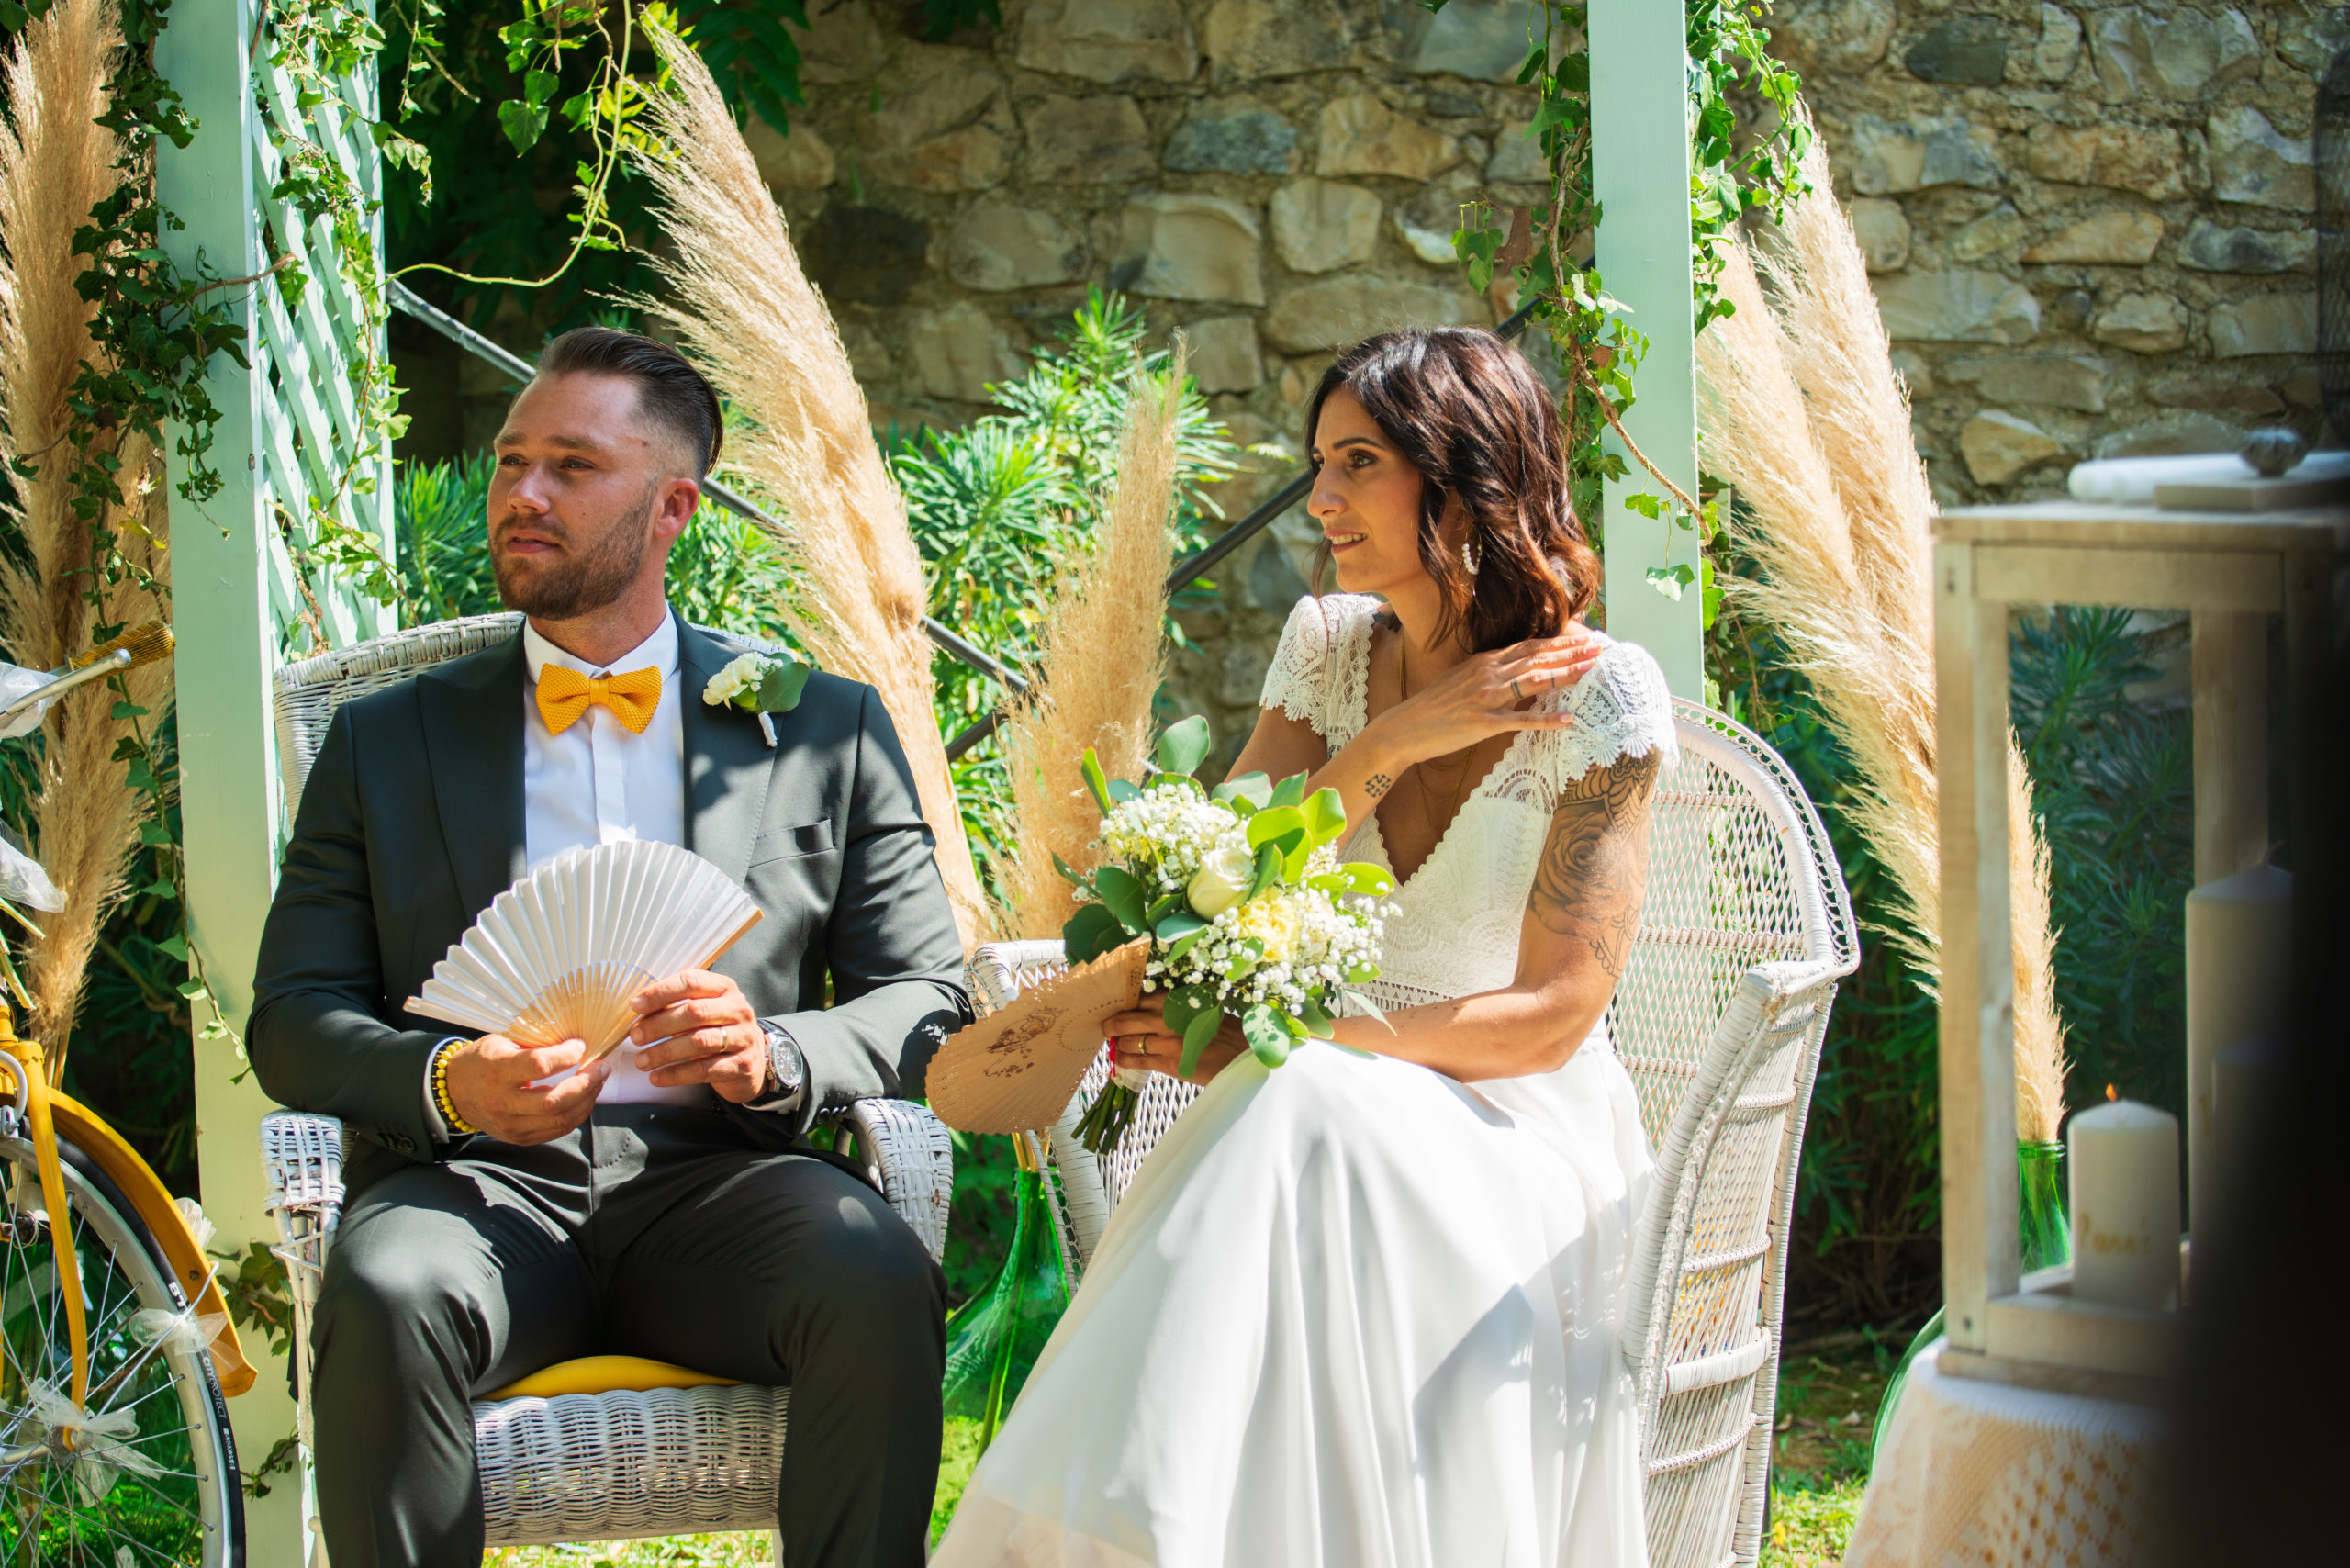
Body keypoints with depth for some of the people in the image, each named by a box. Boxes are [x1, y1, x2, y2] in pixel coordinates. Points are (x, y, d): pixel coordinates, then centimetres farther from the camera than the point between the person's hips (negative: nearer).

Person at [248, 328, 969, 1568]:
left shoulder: (823, 730, 14)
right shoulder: (386, 744, 15)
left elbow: (927, 1002, 10)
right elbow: (293, 1023, 10)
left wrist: (773, 1055, -13)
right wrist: (447, 1083, -13)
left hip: (717, 1176, 0)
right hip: (480, 1176, 0)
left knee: (877, 1282, -33)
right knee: (383, 1296, -35)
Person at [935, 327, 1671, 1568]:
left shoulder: (1601, 697, -8)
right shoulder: (1329, 649, 8)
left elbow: (1551, 1018, -12)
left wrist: (1266, 1043, -18)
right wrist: (1392, 743, -13)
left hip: (1516, 1149, -4)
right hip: (1326, 1118, 4)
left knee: (1316, 1124, -38)